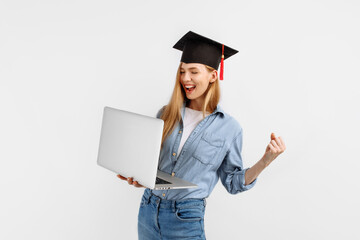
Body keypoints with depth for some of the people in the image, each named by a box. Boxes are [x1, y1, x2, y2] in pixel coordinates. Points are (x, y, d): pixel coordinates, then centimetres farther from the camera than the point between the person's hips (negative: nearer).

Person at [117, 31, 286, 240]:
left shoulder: (229, 128, -6)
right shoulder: (166, 114, 2)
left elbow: (233, 182, 1)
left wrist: (265, 161, -12)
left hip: (185, 220, -3)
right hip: (148, 209, 4)